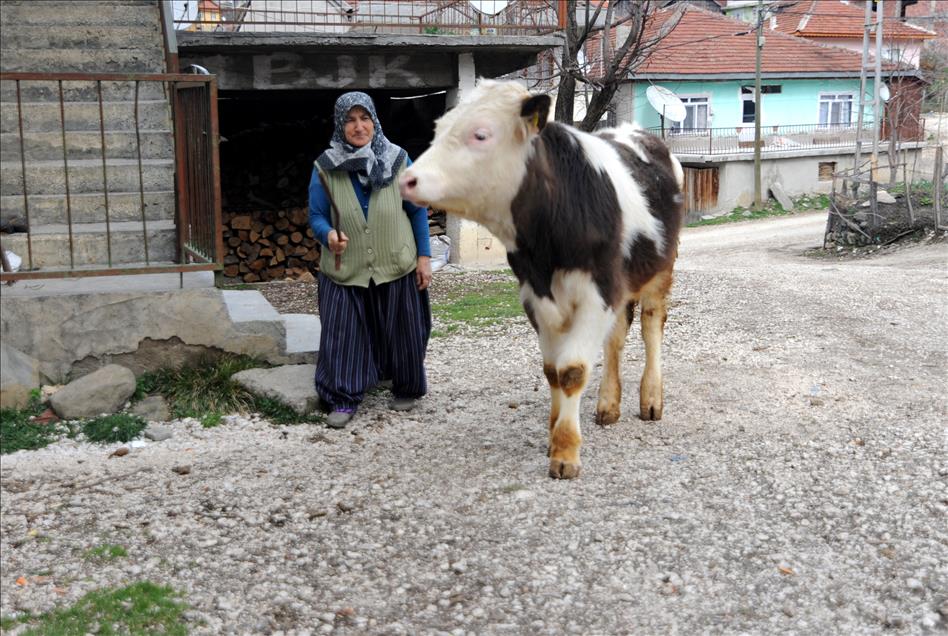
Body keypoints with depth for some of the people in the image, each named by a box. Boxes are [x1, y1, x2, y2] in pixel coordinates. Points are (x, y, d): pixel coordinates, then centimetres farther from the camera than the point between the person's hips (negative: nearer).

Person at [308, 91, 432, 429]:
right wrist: (329, 235, -27)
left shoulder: (398, 160, -5)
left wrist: (424, 256, -1)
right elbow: (316, 216, -4)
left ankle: (406, 390, 31)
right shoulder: (325, 168, -7)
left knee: (401, 332, 11)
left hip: (396, 267, 1)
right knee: (343, 334, 0)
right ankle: (343, 400, 12)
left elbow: (417, 211, 1)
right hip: (345, 271, 0)